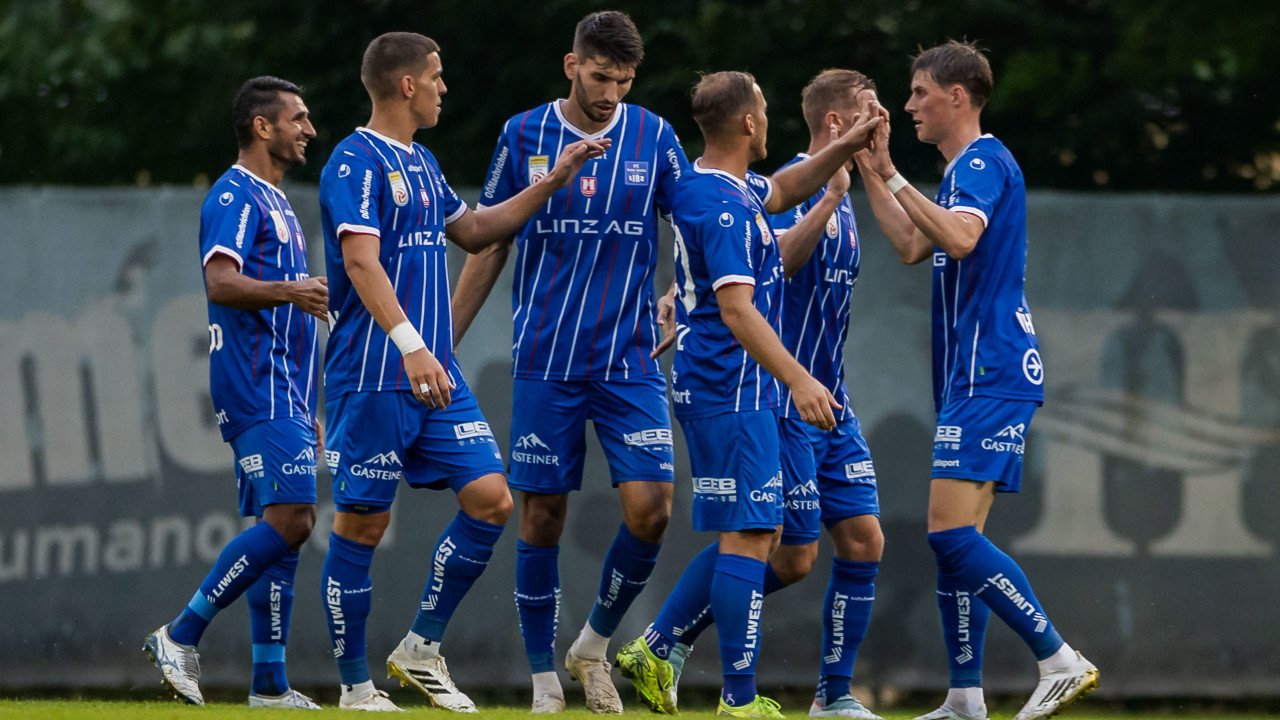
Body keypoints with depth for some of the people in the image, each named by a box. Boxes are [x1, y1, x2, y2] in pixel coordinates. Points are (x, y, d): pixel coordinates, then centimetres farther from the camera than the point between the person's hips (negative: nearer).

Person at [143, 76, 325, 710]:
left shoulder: (274, 204, 25)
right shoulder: (235, 196, -6)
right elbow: (220, 282, -21)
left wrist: (307, 409, 27)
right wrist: (285, 290, -36)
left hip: (283, 395, 10)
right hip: (257, 392, -10)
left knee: (286, 525, 6)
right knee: (289, 519, -19)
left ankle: (269, 683, 5)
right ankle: (181, 636, -14)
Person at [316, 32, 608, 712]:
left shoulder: (420, 164, 18)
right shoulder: (356, 161, -11)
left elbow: (471, 230, 32)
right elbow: (361, 260, -22)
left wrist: (552, 183, 28)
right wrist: (407, 344, -33)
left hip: (435, 373, 9)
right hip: (373, 376, -8)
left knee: (491, 500, -1)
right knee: (362, 523, -2)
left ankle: (421, 649, 10)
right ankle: (356, 687, 6)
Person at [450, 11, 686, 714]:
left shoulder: (653, 137, 2)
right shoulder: (523, 135, 0)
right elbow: (489, 245, 8)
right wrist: (442, 341, 8)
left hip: (631, 358, 1)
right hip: (545, 360, -1)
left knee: (649, 508, -12)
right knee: (542, 515, 0)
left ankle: (594, 646, 11)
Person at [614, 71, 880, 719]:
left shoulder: (706, 186, 13)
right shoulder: (723, 205, -18)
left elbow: (781, 191, 33)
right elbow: (737, 308, -25)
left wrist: (845, 149, 19)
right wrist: (798, 380, -29)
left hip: (713, 391, 10)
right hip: (732, 392, -10)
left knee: (748, 536, 16)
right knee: (749, 537, -9)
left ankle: (654, 649, 17)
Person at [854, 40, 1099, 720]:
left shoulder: (983, 162, -10)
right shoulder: (963, 169, 21)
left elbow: (960, 236, -29)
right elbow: (912, 247, 32)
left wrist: (895, 179, -22)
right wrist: (873, 173, 29)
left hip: (989, 376, -11)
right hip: (974, 379, 11)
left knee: (952, 532, -17)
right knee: (956, 539, 9)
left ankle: (1061, 662, -19)